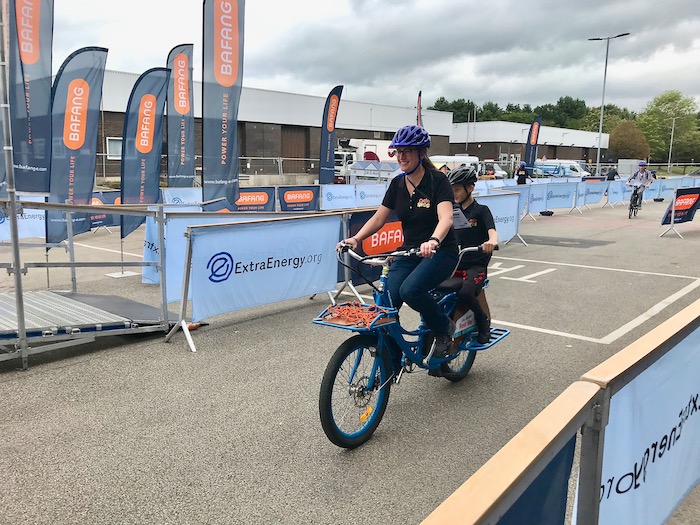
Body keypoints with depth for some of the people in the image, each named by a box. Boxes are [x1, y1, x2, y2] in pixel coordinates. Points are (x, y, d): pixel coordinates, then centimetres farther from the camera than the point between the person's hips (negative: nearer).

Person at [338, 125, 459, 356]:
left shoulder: (437, 180, -13)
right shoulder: (397, 183, 4)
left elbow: (446, 218, -28)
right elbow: (378, 218, 3)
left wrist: (433, 241, -49)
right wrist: (355, 238, -14)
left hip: (440, 252, -5)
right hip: (409, 252, 5)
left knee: (410, 290, -31)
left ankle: (444, 328, -1)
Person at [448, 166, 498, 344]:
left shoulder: (481, 210, 0)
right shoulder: (453, 210, 13)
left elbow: (492, 231, -16)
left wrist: (492, 241, -41)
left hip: (476, 265, -4)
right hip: (454, 263, 4)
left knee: (465, 293, -32)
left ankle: (484, 321, -3)